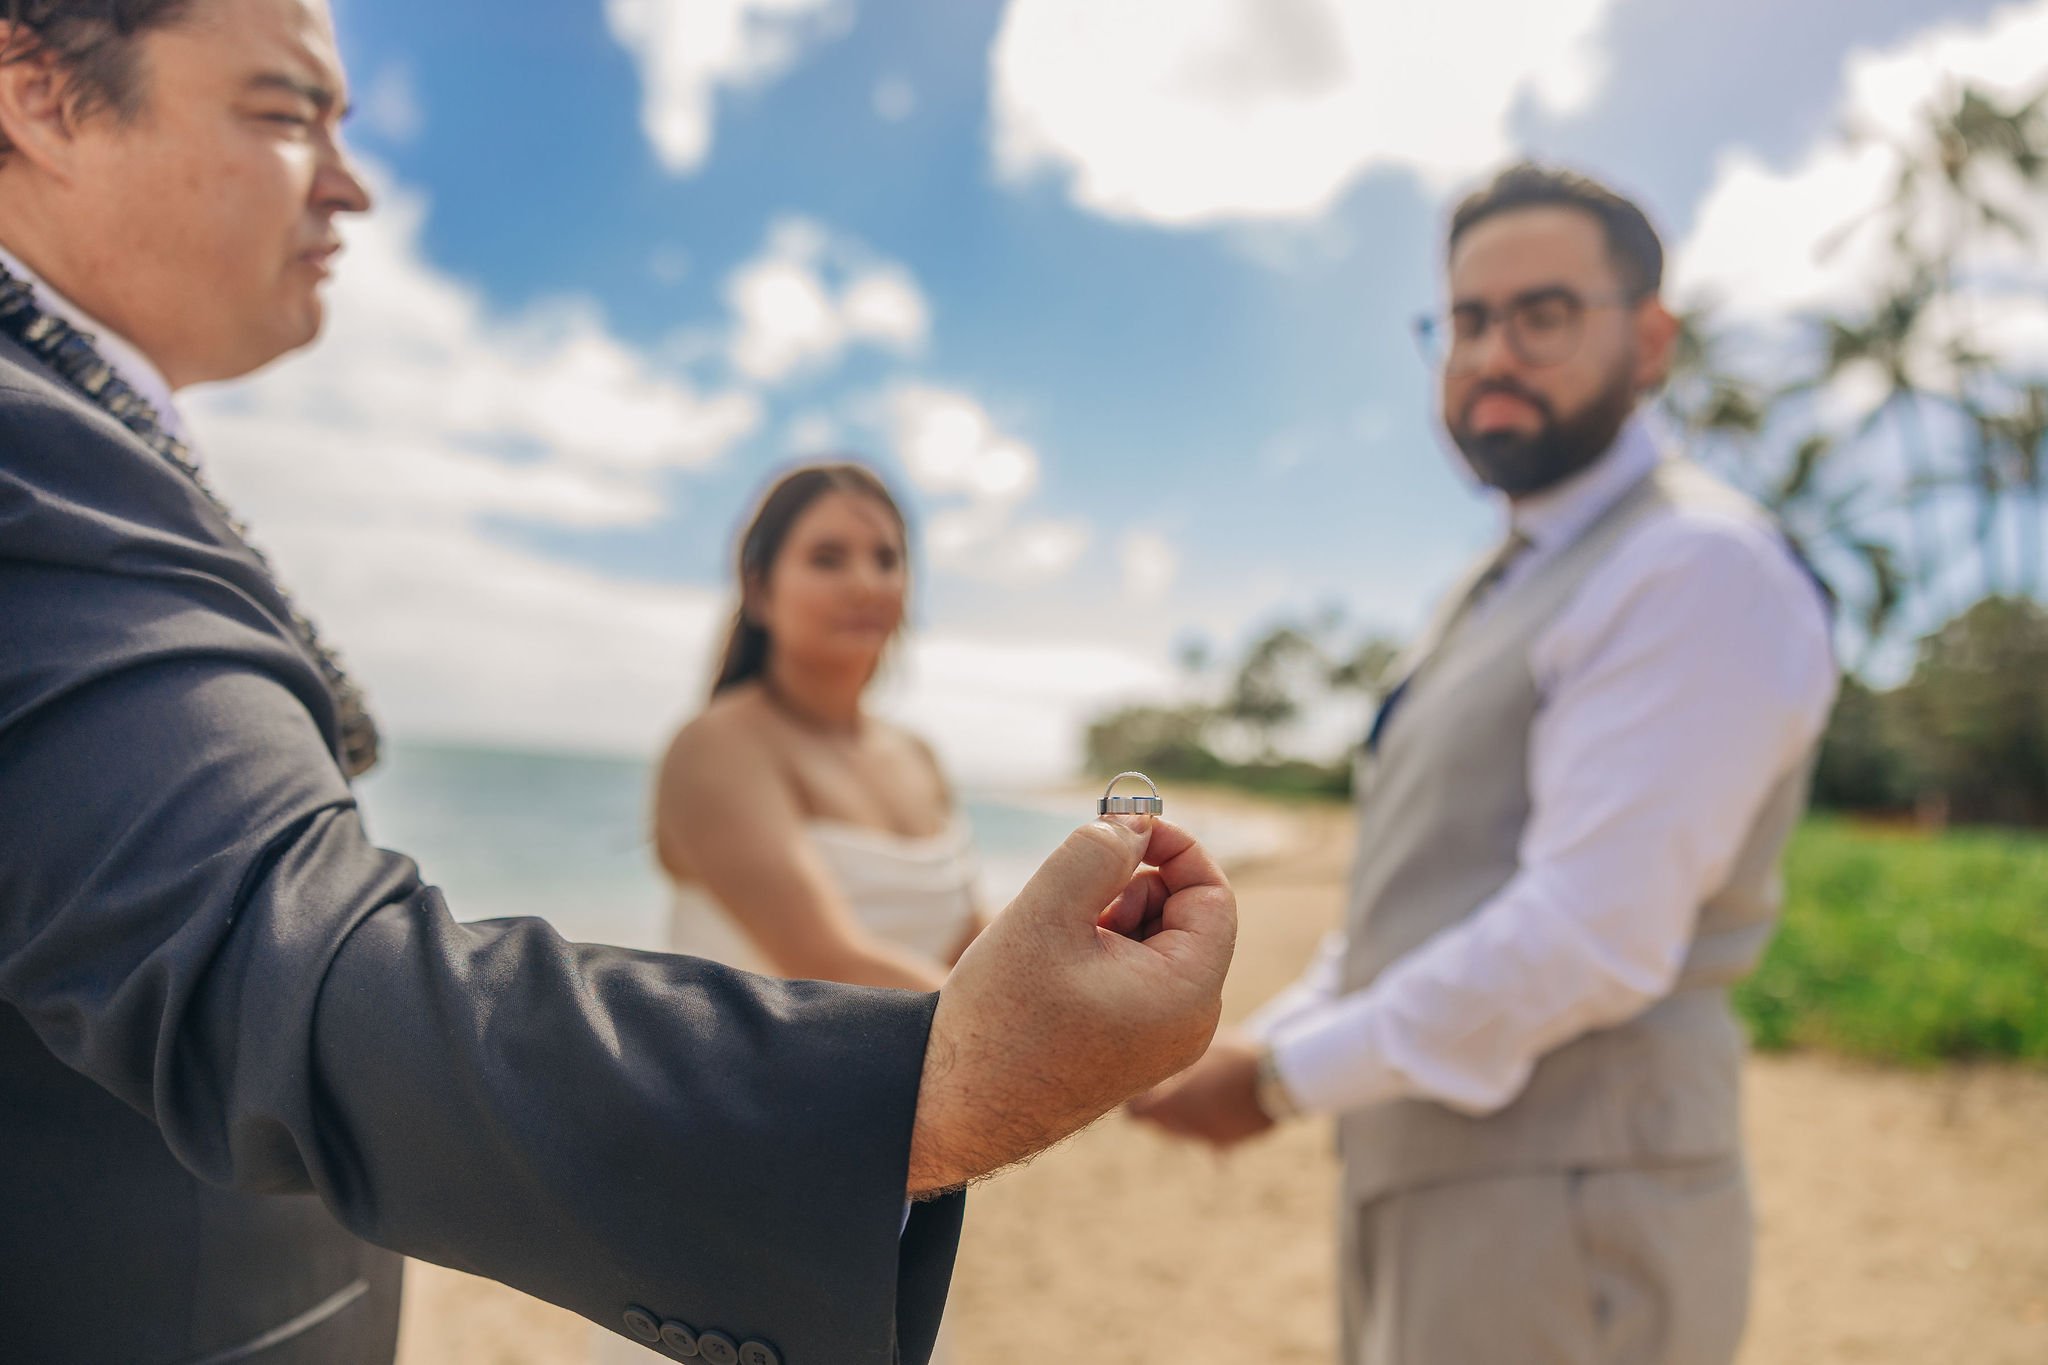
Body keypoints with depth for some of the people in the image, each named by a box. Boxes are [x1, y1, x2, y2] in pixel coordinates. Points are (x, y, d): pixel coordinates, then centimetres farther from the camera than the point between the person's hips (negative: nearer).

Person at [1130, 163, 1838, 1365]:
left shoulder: (1697, 571, -16)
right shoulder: (1510, 588, 14)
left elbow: (1590, 944, -24)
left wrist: (1286, 1080, -15)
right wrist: (1256, 1046, 2)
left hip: (1565, 1217, -8)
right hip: (1428, 1181, 8)